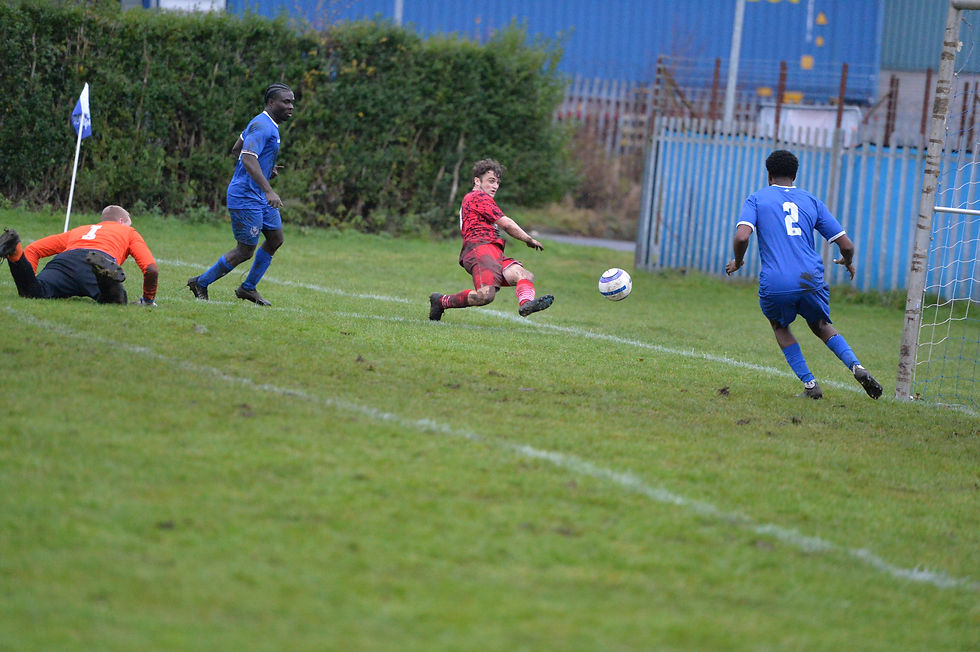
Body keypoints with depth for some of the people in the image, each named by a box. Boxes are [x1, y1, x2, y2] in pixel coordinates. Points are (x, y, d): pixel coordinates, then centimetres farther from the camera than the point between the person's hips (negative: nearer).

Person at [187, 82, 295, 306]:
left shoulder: (265, 124, 14)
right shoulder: (261, 126, -18)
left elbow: (236, 150, 24)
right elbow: (248, 158, -32)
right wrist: (269, 191, -40)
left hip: (260, 198, 11)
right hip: (246, 198, -11)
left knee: (276, 239, 13)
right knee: (245, 251, -6)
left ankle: (248, 288, 23)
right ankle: (201, 283, 8)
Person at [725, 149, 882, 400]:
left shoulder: (756, 199, 9)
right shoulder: (811, 201, 16)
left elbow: (742, 236, -9)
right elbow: (846, 245, 14)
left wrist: (737, 262, 11)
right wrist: (848, 262, 36)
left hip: (775, 284, -2)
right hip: (810, 280, 2)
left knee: (780, 326, 27)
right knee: (821, 326, 27)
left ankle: (810, 384, 12)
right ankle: (855, 366, 1)